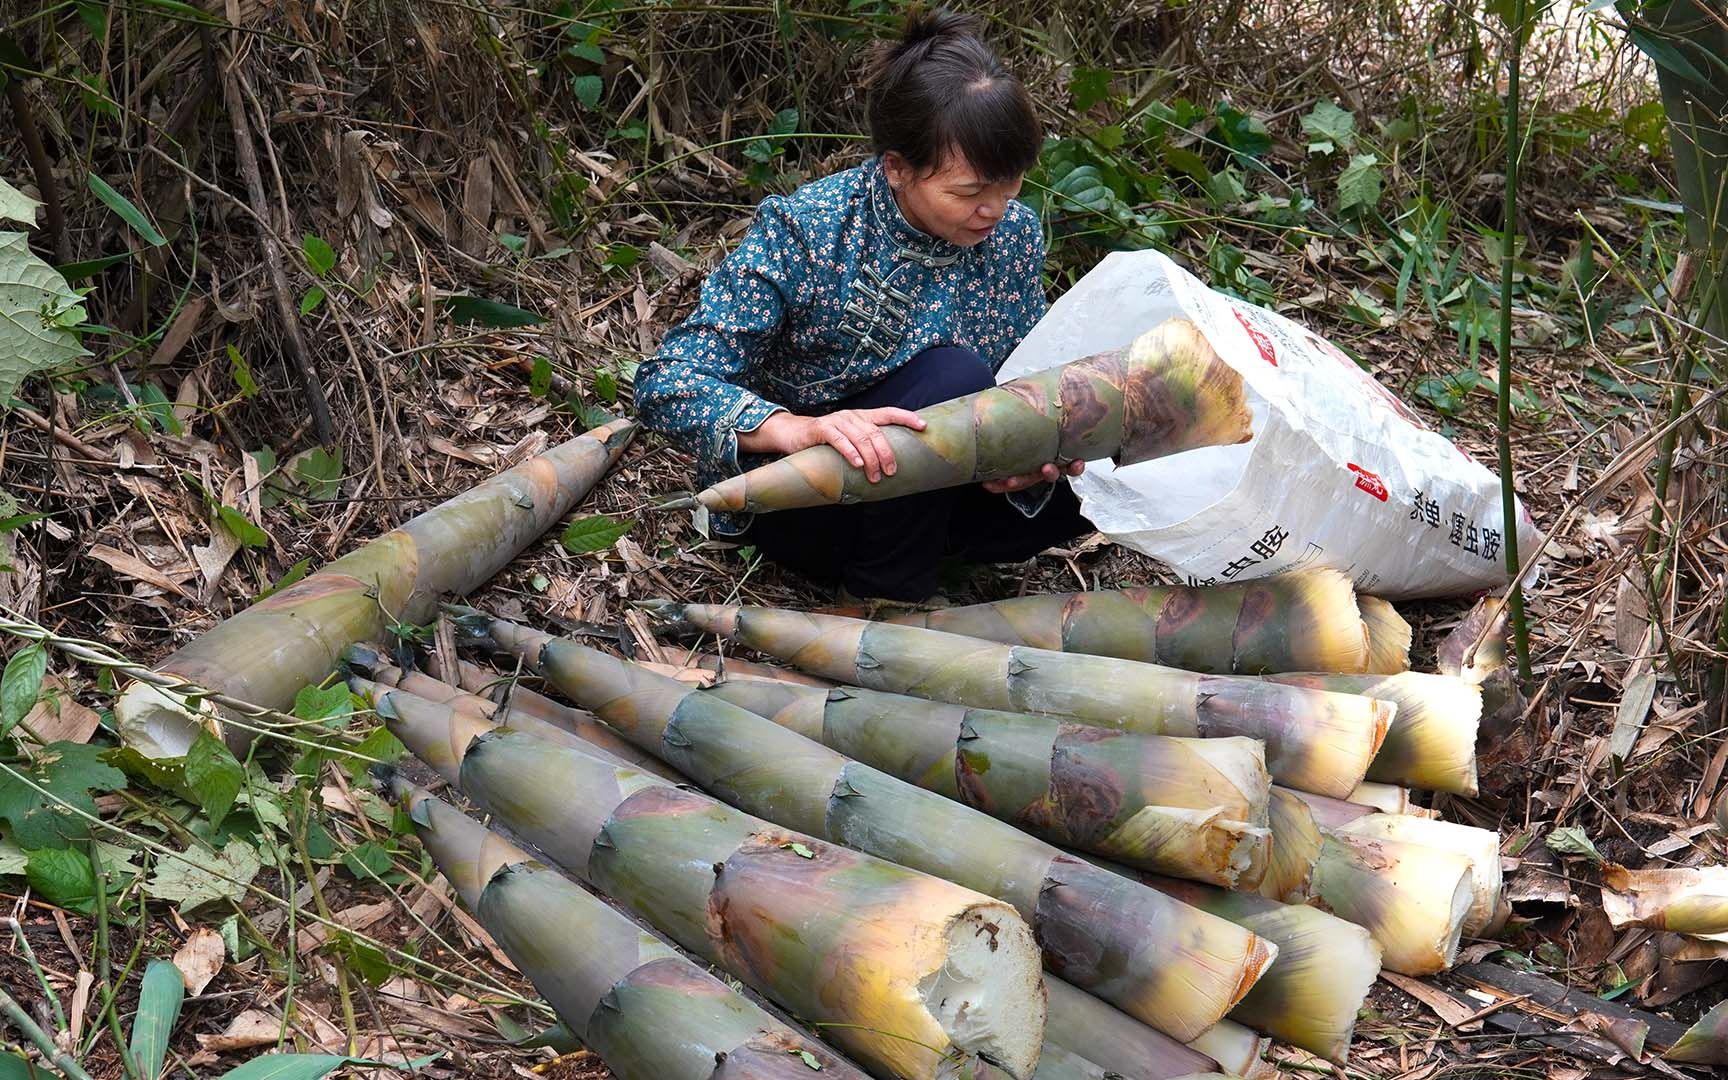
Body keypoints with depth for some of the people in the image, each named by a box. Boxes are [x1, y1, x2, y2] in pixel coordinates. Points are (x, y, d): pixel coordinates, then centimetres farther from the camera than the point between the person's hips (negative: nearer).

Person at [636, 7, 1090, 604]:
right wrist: (797, 428, -46)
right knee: (953, 374, -29)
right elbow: (666, 383, -27)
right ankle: (887, 597, -14)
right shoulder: (801, 230, -23)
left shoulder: (1014, 234, -8)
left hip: (915, 492, 5)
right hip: (791, 498, -5)